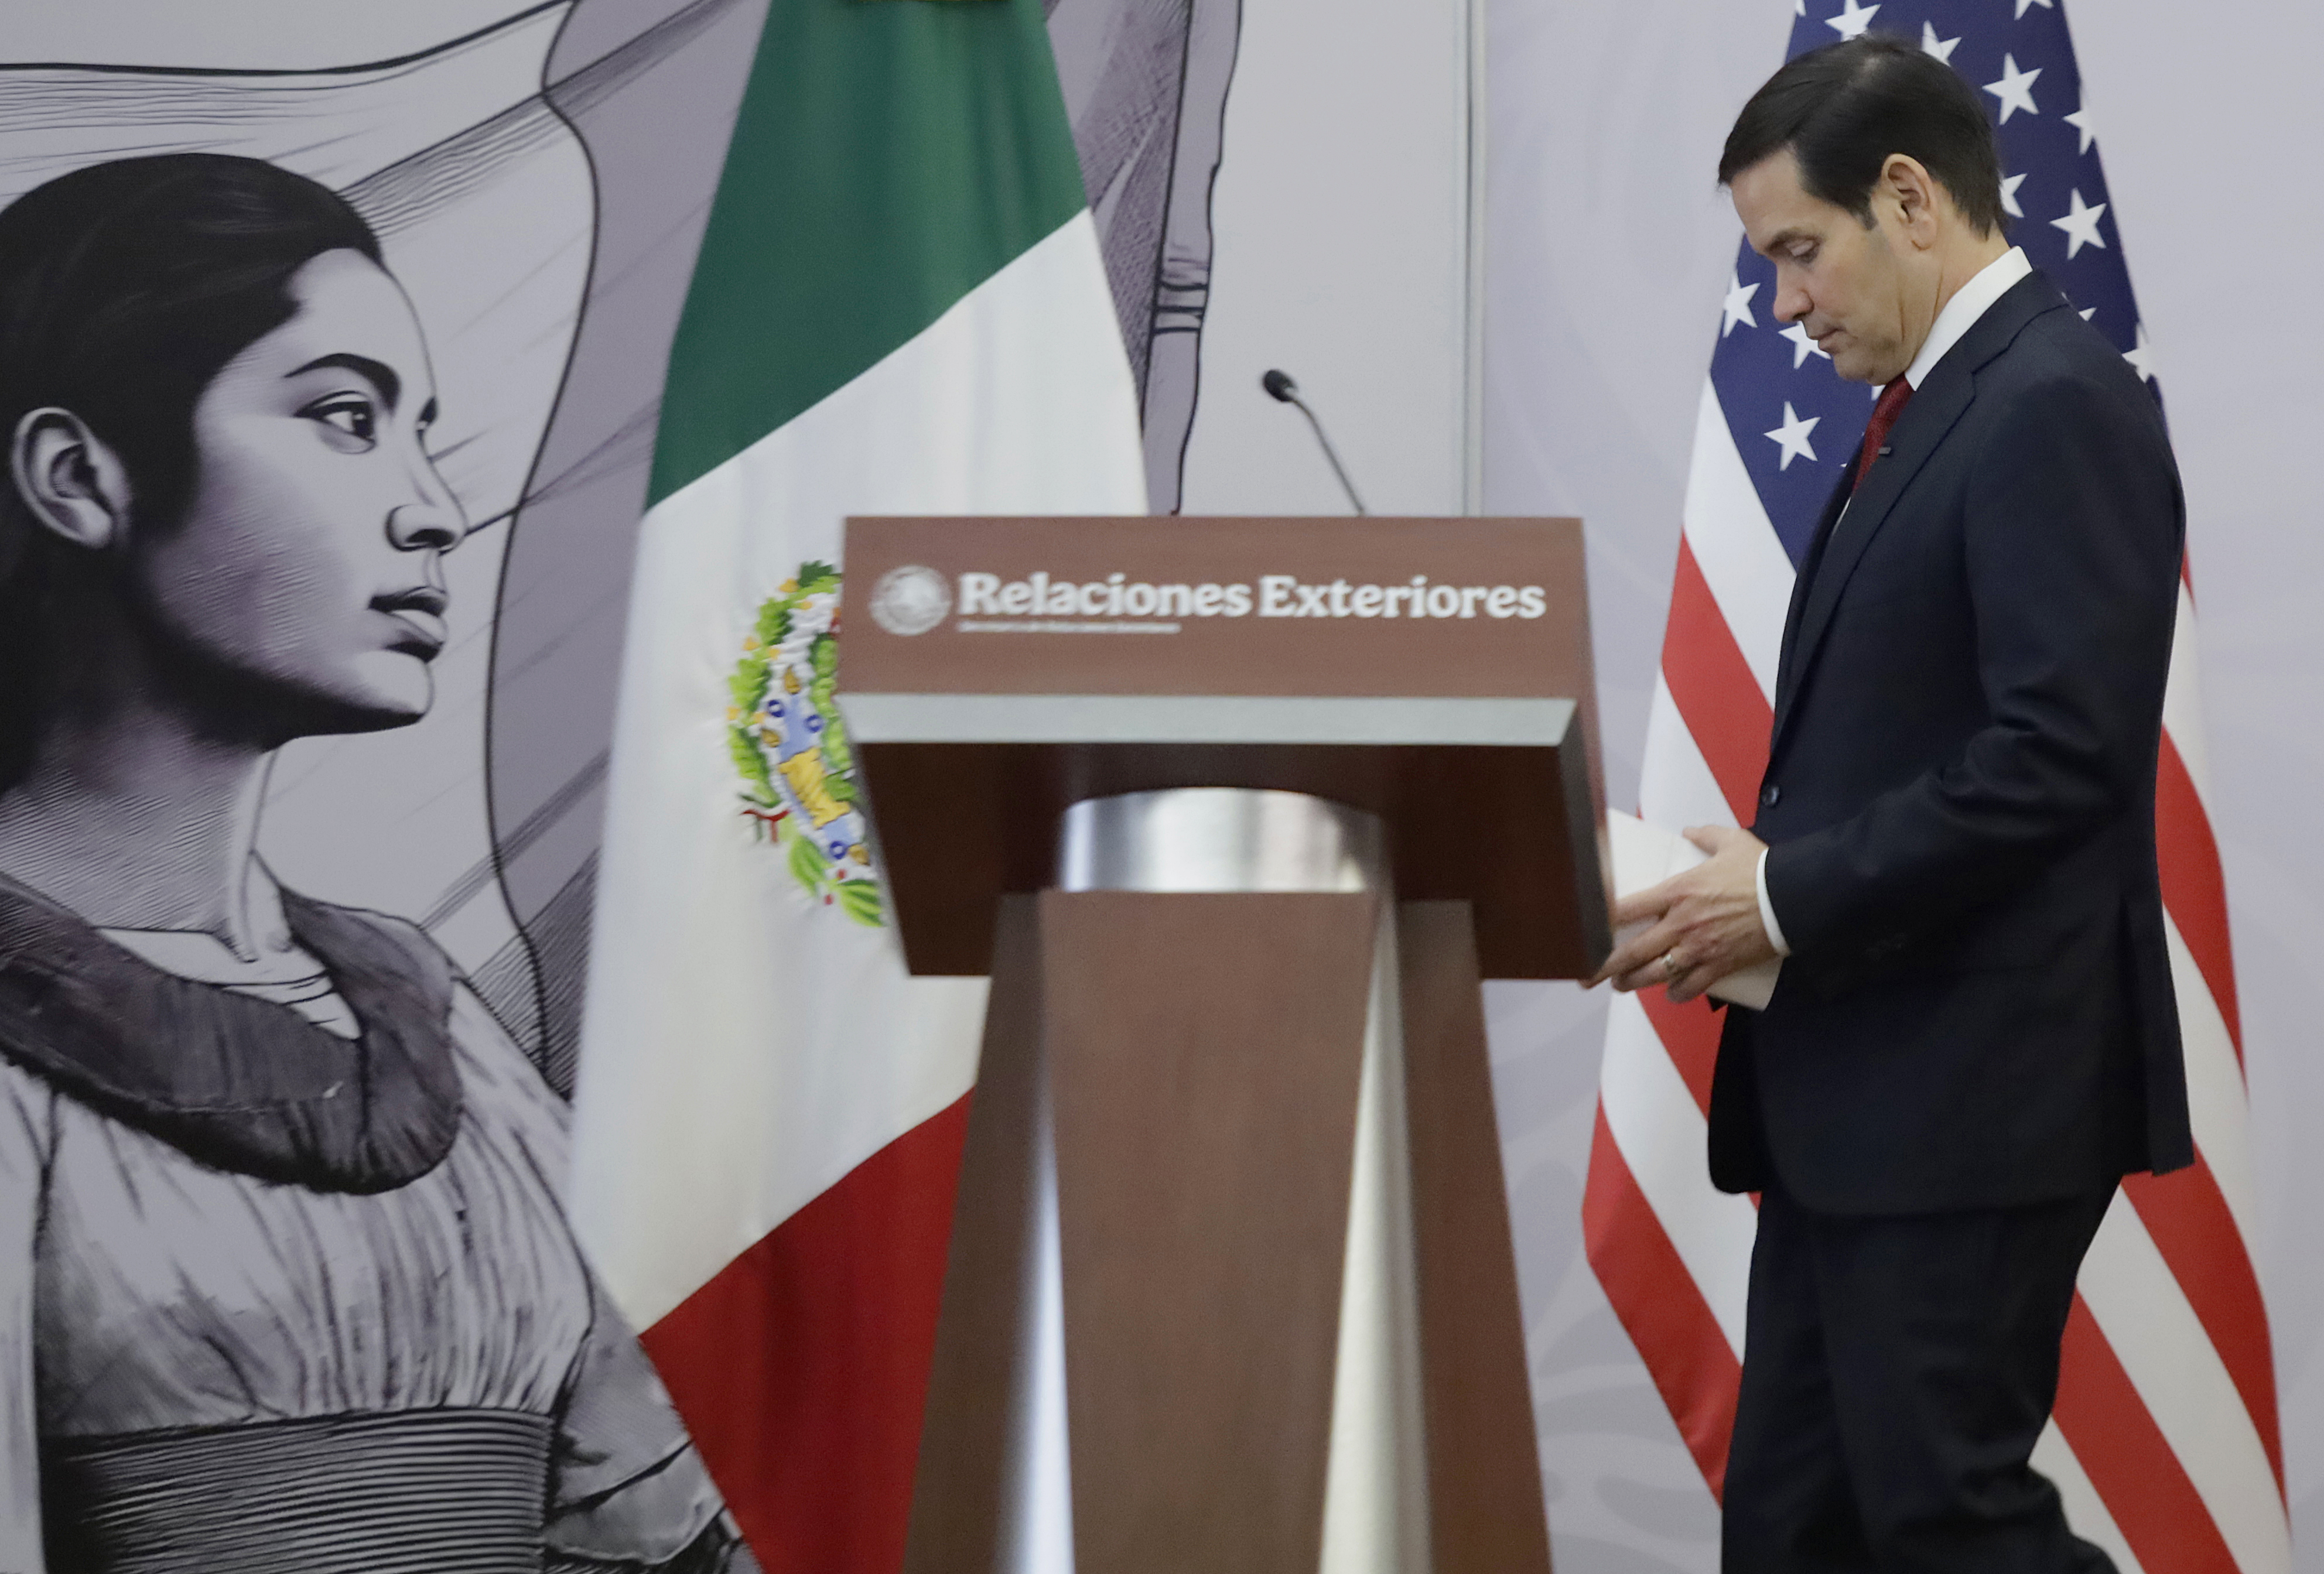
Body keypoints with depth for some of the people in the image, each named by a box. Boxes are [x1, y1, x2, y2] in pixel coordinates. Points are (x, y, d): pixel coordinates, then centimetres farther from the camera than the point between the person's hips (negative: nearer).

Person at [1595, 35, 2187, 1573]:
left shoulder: (2056, 404, -13)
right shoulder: (1936, 406, 17)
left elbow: (2058, 755, -21)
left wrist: (1790, 898, -16)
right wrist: (1761, 877, 4)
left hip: (1972, 1093, -10)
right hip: (1857, 1092, 10)